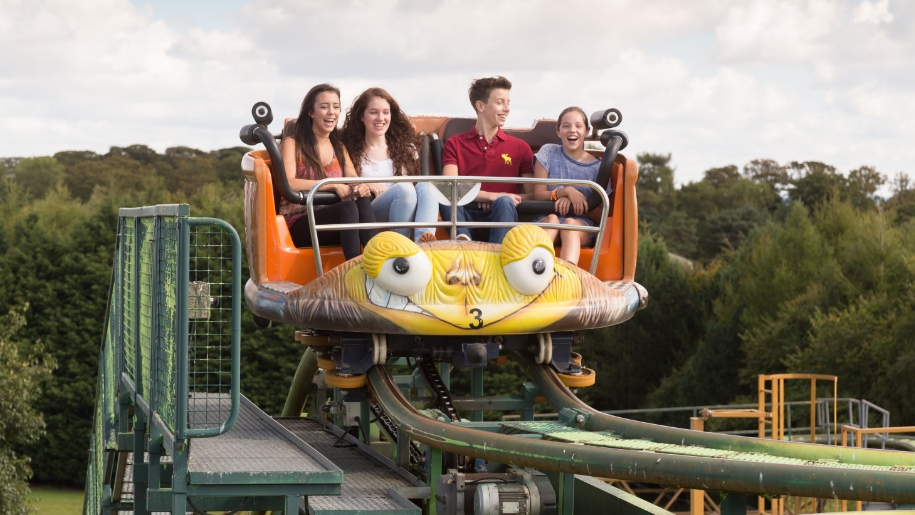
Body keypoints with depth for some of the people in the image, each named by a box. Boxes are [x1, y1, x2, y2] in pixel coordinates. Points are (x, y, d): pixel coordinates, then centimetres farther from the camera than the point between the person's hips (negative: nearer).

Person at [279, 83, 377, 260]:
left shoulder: (339, 147, 22)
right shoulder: (292, 144, 5)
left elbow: (354, 179, 10)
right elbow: (288, 184, -13)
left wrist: (361, 187, -16)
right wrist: (333, 185, -19)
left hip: (332, 223, 5)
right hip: (298, 224, -5)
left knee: (363, 201, -29)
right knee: (348, 207, -34)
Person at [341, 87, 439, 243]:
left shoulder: (405, 148, 20)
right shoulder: (351, 150, 12)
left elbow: (413, 181, 18)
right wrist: (368, 186, -10)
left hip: (404, 216, 3)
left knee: (425, 185, -27)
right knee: (403, 188, -31)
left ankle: (422, 240, -49)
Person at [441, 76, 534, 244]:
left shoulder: (520, 147, 19)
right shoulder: (455, 144, 15)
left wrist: (503, 201, -11)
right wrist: (492, 196, -14)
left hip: (501, 217, 0)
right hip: (467, 215, 0)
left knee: (504, 203, -33)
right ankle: (463, 240, -56)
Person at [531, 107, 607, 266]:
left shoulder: (597, 167, 8)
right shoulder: (548, 153, 10)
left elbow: (600, 215, 5)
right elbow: (538, 194, 4)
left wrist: (573, 200, -12)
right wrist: (565, 191, -14)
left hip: (583, 225, -1)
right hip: (545, 221, 1)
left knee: (570, 223, -35)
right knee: (552, 219, -34)